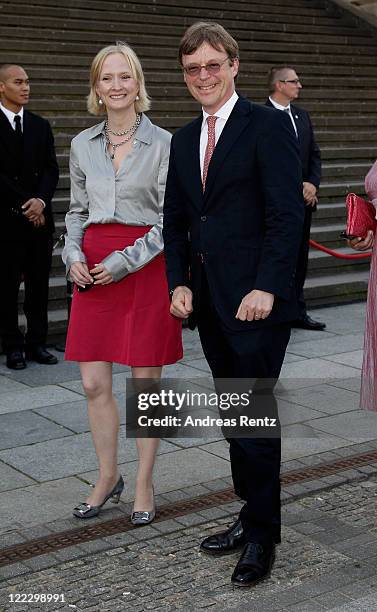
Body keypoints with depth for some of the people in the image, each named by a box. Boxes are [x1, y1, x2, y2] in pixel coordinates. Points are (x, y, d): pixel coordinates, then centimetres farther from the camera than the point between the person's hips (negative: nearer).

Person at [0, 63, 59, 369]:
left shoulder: (40, 125, 13)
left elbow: (51, 169, 7)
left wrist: (41, 200, -10)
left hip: (40, 217, 4)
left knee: (39, 283, 6)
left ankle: (37, 342, 14)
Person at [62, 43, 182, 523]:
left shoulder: (163, 144, -5)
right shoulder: (82, 144, 8)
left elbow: (170, 220, -7)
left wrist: (124, 262, -14)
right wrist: (74, 255, -2)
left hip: (145, 265, -4)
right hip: (92, 270, 4)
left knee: (145, 385, 5)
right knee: (94, 384, 6)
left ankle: (144, 486, 19)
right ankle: (108, 477, 25)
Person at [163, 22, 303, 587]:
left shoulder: (267, 125, -6)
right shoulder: (184, 140, 15)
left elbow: (286, 213, -13)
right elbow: (175, 221, 16)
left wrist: (267, 287, -19)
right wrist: (178, 283, 3)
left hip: (255, 301, -6)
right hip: (209, 302, 7)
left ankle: (262, 534, 12)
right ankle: (252, 513, 25)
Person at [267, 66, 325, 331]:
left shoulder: (302, 115, 14)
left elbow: (315, 154, 16)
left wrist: (312, 184, -2)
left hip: (303, 199, 7)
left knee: (300, 258, 12)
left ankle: (297, 312, 22)